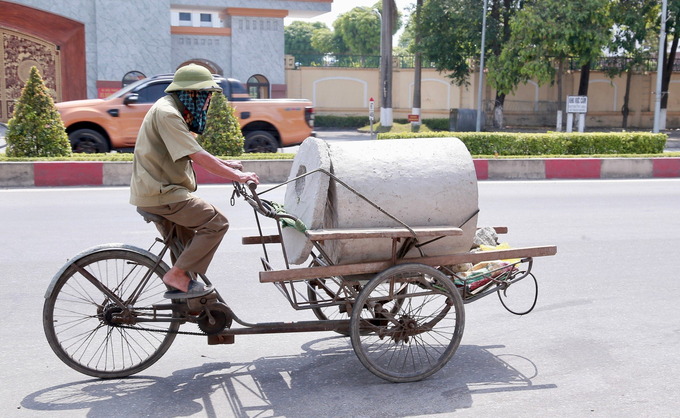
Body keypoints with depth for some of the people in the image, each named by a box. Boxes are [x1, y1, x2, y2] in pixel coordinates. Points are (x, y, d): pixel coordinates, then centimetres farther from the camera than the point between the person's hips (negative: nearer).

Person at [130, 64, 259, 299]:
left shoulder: (173, 110, 15)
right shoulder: (167, 113, -18)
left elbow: (192, 154, 21)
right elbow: (197, 156, -25)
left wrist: (226, 164, 15)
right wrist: (236, 176, -21)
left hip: (158, 189, 11)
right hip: (160, 193, -11)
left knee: (189, 242, 19)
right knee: (216, 223, -13)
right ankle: (177, 275, -8)